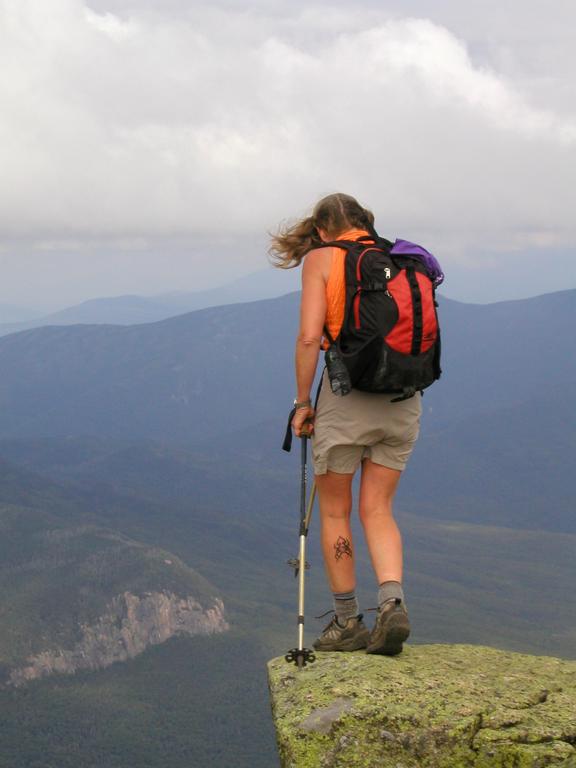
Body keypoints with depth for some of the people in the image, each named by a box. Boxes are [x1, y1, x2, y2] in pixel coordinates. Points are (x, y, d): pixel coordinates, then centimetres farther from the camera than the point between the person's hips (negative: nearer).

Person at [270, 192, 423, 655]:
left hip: (348, 394, -4)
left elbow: (309, 337, -9)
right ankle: (393, 603, -9)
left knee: (334, 511, 11)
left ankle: (348, 623, 17)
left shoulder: (321, 258, 0)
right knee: (377, 509, 12)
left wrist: (302, 403, -1)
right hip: (404, 397, 4)